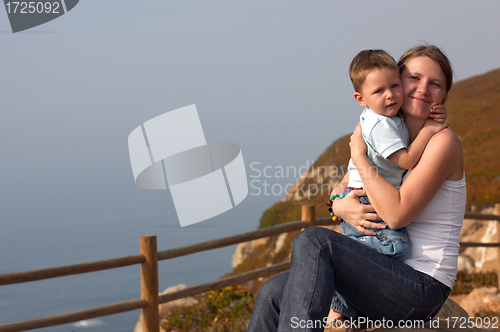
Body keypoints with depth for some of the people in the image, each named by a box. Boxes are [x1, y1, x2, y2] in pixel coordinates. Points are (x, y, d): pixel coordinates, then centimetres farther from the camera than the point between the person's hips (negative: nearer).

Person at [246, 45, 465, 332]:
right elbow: (341, 191, 15)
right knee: (274, 293, -8)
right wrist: (340, 206, -10)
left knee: (313, 241, -26)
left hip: (424, 290, -7)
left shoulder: (443, 142, -10)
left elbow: (397, 214, -20)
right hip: (385, 279, 7)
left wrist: (359, 156, -12)